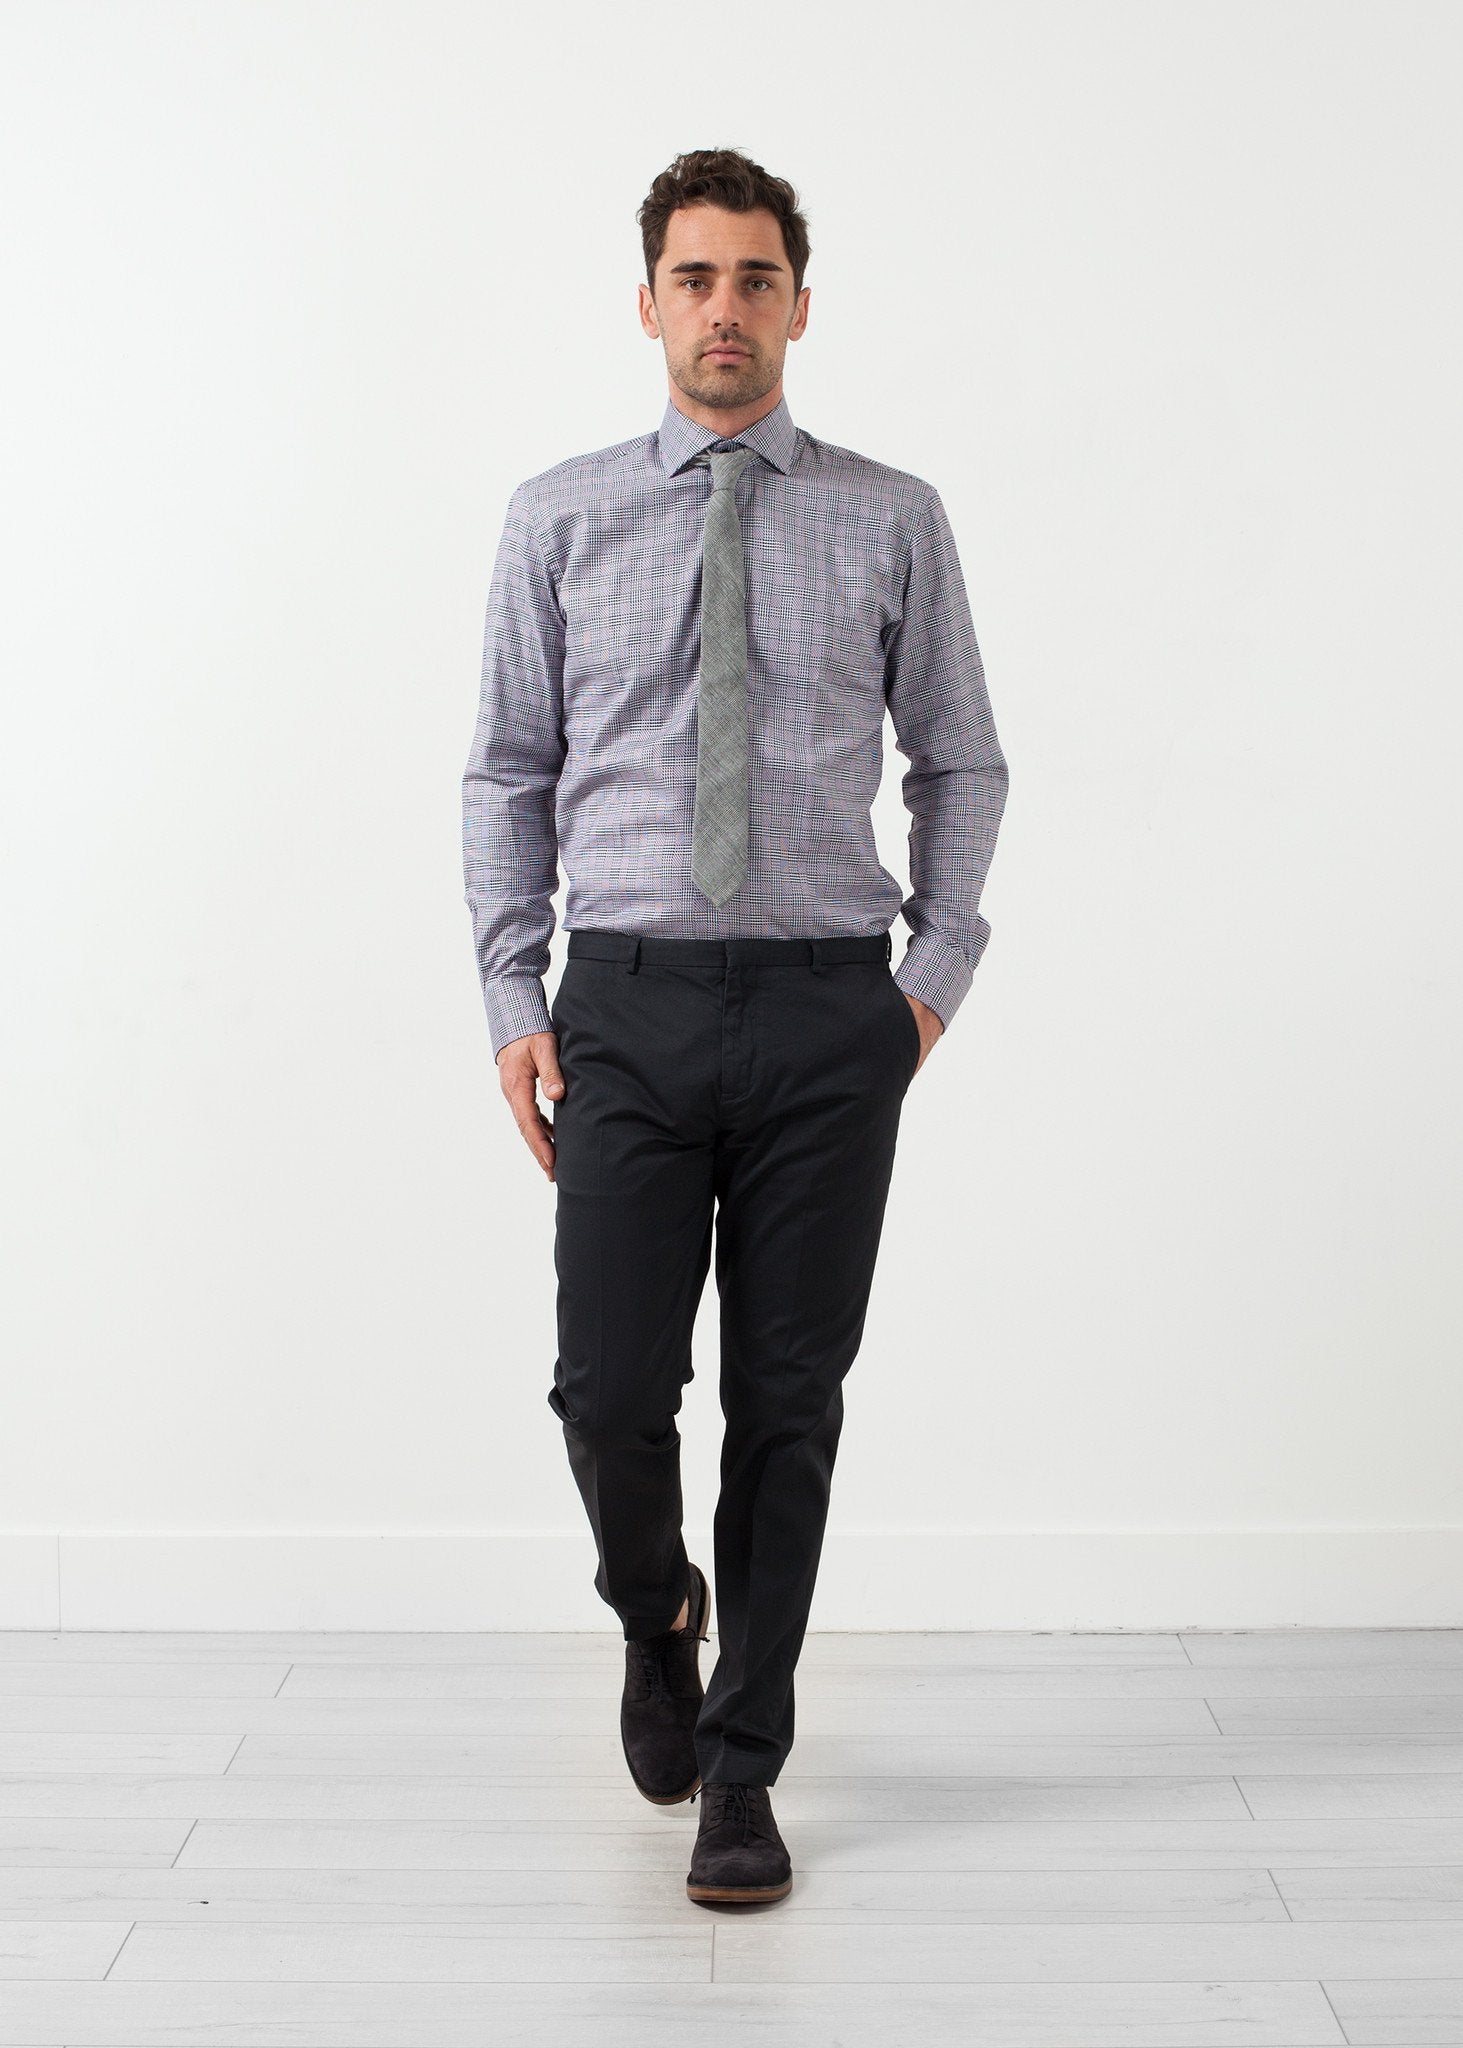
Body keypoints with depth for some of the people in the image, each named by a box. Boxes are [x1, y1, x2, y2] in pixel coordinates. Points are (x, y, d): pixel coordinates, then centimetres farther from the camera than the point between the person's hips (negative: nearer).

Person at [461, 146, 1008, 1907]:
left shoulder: (894, 522, 5)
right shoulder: (559, 519, 6)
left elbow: (960, 766, 10)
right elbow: (508, 773, 7)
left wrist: (938, 973, -1)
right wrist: (512, 1001, -1)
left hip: (828, 1012, 0)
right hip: (628, 1010, 0)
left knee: (789, 1405, 4)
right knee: (610, 1394, -3)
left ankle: (742, 1773, 18)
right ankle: (659, 1615, 32)